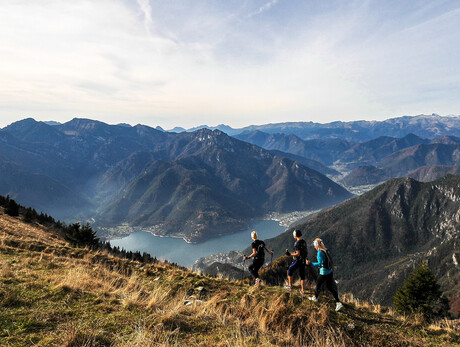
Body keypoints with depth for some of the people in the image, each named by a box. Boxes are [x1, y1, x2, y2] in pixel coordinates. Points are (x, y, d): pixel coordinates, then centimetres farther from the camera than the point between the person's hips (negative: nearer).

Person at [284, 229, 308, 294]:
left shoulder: (297, 243, -19)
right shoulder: (304, 242, 8)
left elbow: (298, 254, -22)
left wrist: (290, 254, -16)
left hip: (298, 260, -8)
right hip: (303, 261, 8)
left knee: (290, 271, 10)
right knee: (302, 275, 12)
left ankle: (290, 286, 12)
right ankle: (303, 290, 17)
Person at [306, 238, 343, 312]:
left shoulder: (320, 253, -20)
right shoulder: (325, 250, 5)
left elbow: (320, 264, -26)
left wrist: (311, 263, -28)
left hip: (324, 273, -8)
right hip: (330, 272, 8)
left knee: (318, 284, 16)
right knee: (330, 288, 13)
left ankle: (315, 298, 37)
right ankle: (338, 302, 8)